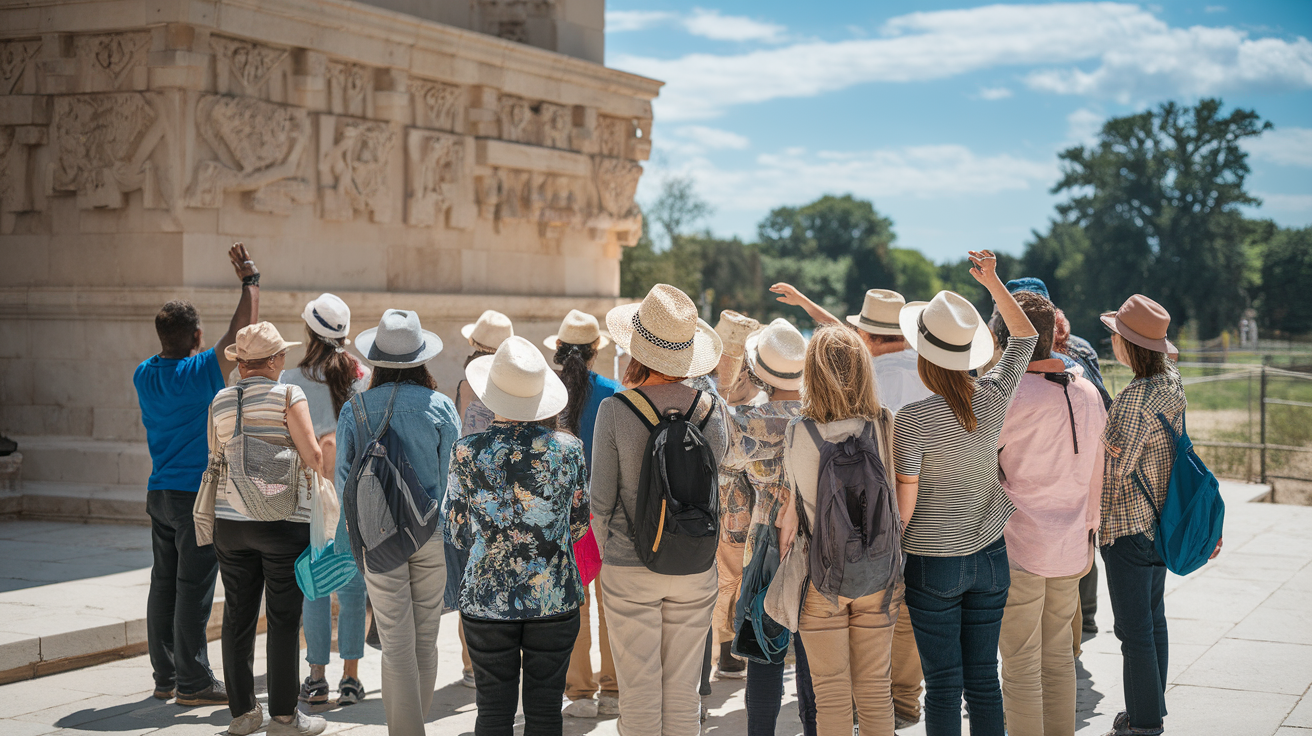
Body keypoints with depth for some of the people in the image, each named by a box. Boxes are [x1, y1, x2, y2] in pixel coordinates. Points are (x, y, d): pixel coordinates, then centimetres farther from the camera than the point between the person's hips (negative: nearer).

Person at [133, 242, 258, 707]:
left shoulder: (144, 375, 6)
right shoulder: (200, 372, -15)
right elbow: (240, 333, -14)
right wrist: (250, 281, -6)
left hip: (160, 491, 7)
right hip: (198, 494, -7)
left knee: (164, 585, 11)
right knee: (193, 590, -4)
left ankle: (165, 677, 17)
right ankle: (193, 682, 0)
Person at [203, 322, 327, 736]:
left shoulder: (220, 402, 7)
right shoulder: (287, 396, -8)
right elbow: (313, 455, -12)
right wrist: (318, 486, 8)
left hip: (230, 520, 5)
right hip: (283, 520, -5)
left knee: (238, 618, 10)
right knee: (283, 620, 1)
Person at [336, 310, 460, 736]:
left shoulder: (355, 409, -3)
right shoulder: (440, 407, -4)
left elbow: (344, 477, 2)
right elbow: (454, 475, -2)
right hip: (432, 534, 1)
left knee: (396, 645, 3)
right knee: (426, 640, 14)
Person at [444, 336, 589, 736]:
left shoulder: (468, 451, -8)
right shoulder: (567, 448, -7)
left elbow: (455, 531, 1)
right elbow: (578, 526, 4)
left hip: (486, 598, 0)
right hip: (555, 598, 0)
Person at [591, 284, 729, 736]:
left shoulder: (615, 410, -11)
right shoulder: (711, 409, -4)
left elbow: (601, 500, -5)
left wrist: (611, 555, 8)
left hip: (629, 569, -2)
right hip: (696, 569, 3)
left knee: (638, 696, 6)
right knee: (684, 695, 12)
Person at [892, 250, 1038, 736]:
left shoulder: (912, 420, -17)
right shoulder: (993, 398, -5)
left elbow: (904, 502, -13)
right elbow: (1025, 336, 13)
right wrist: (993, 282, 12)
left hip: (934, 564, -4)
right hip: (990, 556, 4)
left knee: (943, 686, 3)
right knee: (984, 680, 11)